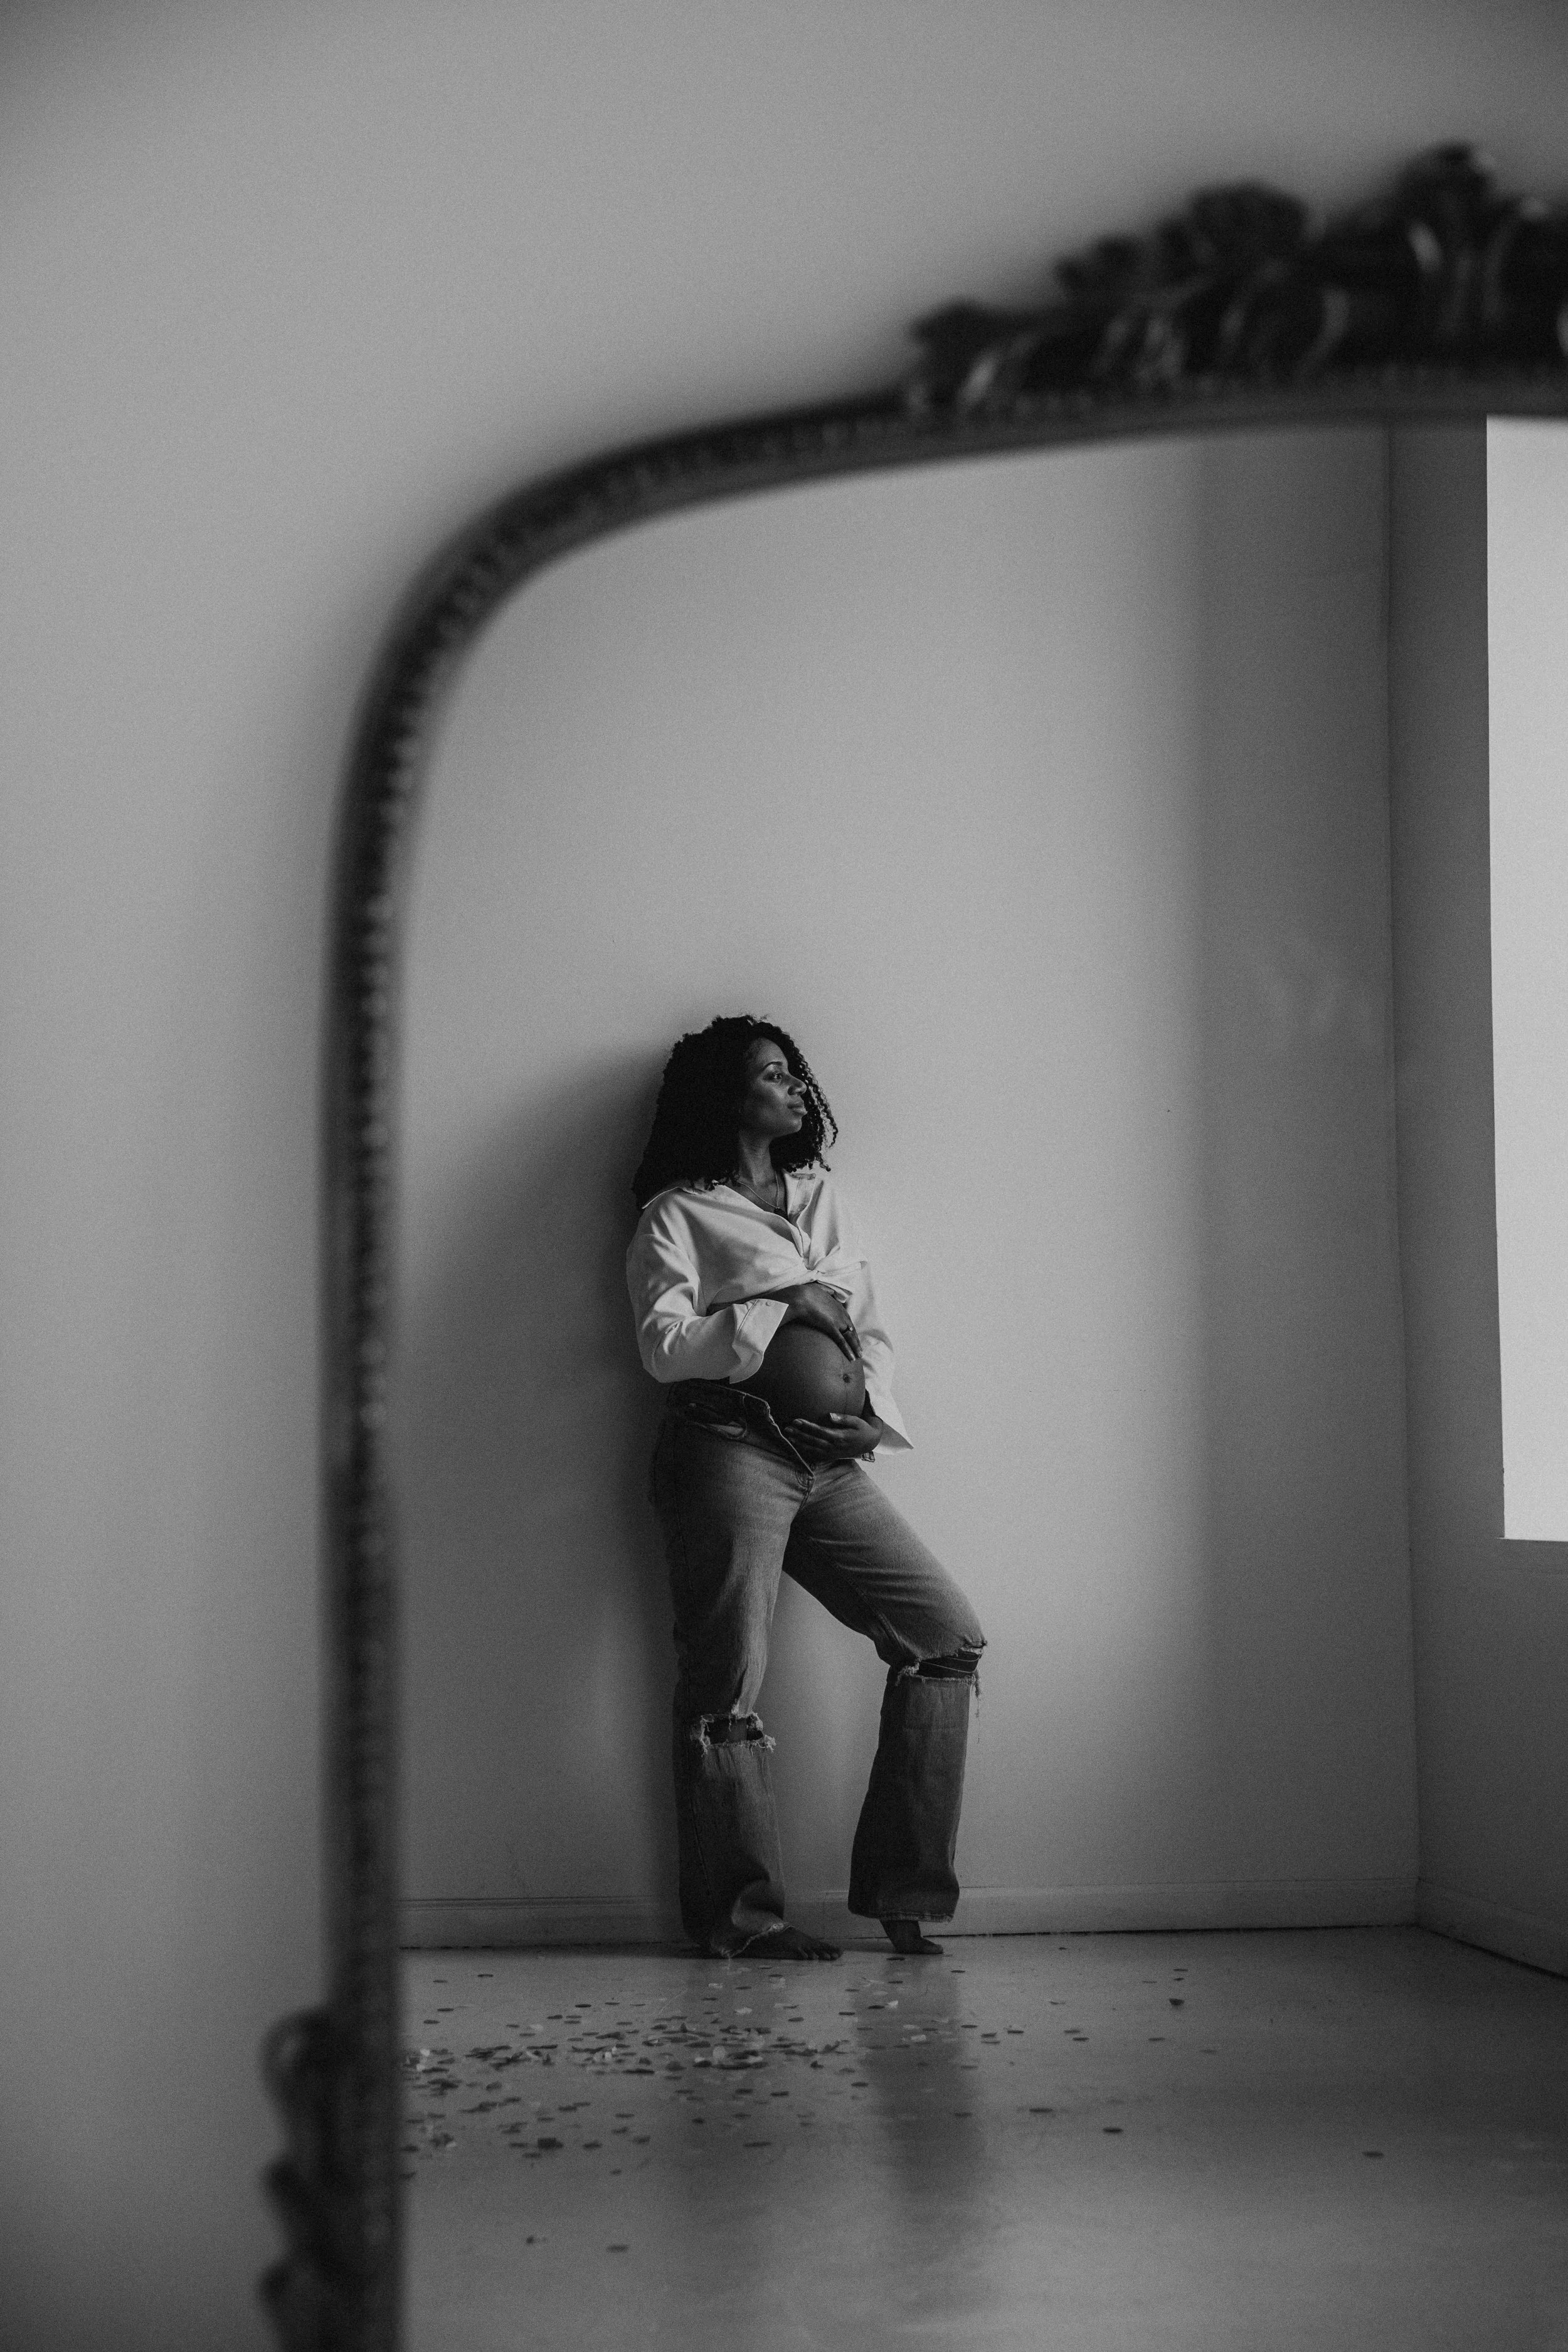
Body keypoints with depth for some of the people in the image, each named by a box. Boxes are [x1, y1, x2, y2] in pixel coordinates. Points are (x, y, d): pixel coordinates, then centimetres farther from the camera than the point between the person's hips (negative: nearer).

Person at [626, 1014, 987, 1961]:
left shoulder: (822, 1196, 23)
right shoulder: (677, 1215, 4)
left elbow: (872, 1330, 20)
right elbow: (664, 1345, -9)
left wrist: (876, 1412, 1)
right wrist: (789, 1308, -7)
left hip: (831, 1460, 6)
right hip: (731, 1449, -6)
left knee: (949, 1635, -2)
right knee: (728, 1683, -8)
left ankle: (900, 1888, 1)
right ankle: (742, 1912, 1)